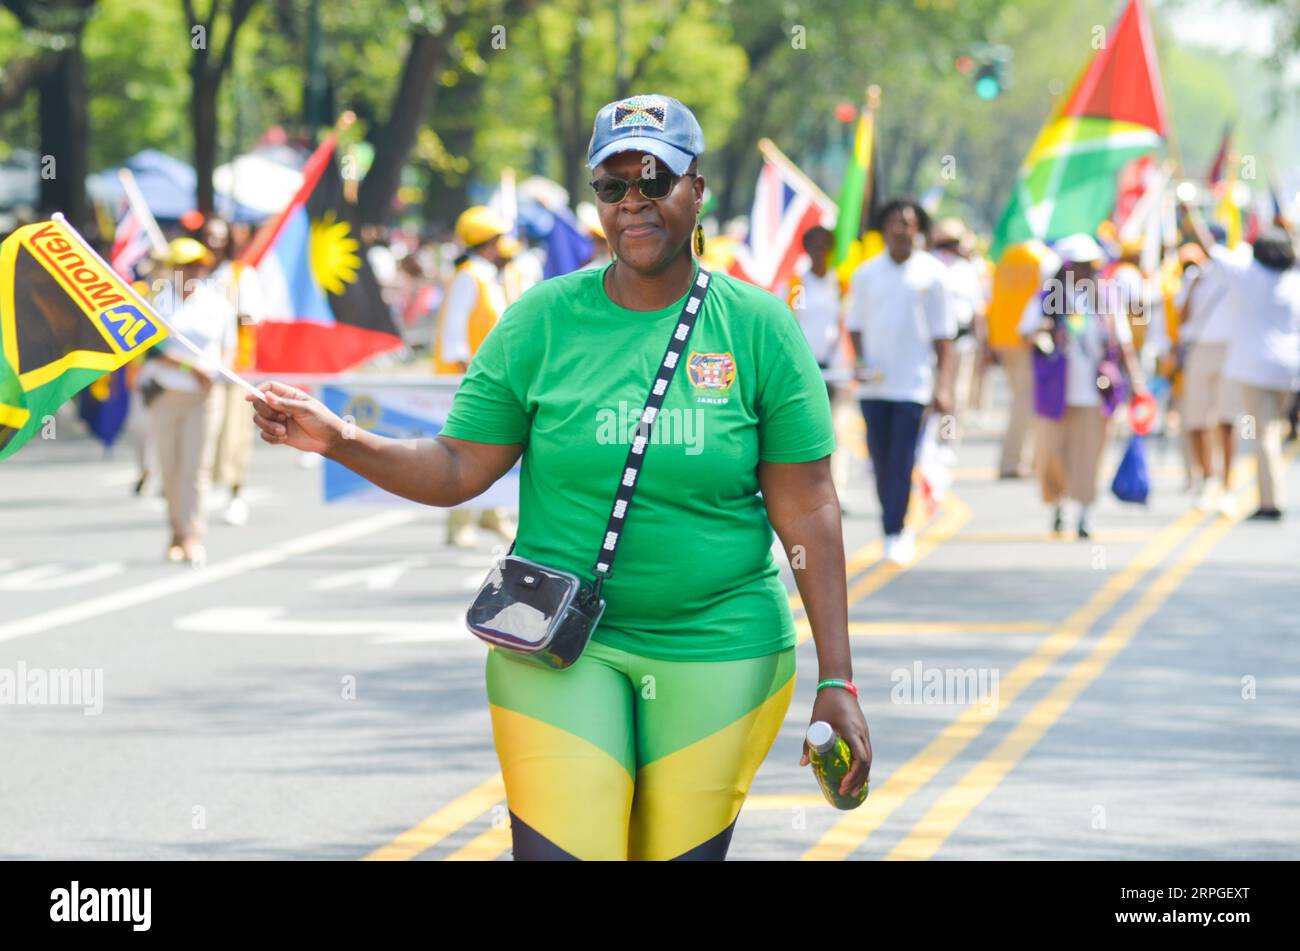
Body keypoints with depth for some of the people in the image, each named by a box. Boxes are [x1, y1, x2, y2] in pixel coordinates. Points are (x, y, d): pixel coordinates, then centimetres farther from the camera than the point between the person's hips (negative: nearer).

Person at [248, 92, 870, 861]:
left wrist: (837, 682, -5)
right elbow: (457, 471, 2)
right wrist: (335, 439, -14)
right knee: (560, 851, -12)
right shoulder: (543, 321, 2)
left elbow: (808, 513, -1)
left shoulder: (759, 327, -1)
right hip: (560, 648, 0)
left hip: (717, 650, 0)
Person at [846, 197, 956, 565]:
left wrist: (944, 385, -5)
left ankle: (894, 533, -7)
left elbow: (943, 334, 1)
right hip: (873, 383, 3)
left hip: (912, 383, -3)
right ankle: (896, 530, 21)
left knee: (901, 462, -9)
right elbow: (855, 325, 12)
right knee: (881, 462, 7)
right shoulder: (866, 273, 6)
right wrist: (859, 362, -6)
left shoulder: (931, 273, 0)